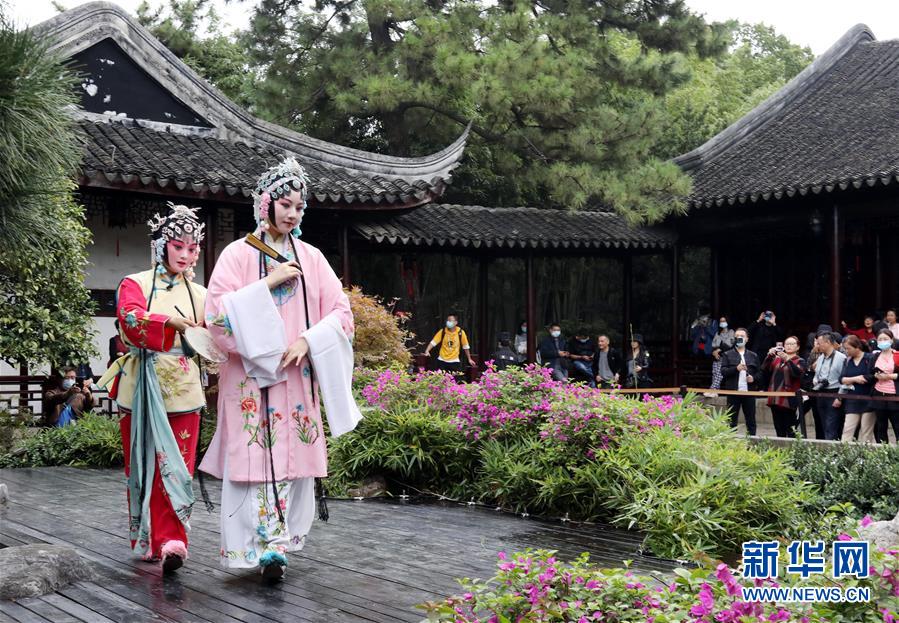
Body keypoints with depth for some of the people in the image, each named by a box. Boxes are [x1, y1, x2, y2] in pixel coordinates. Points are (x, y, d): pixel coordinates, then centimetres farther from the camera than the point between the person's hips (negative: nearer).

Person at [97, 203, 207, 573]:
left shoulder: (199, 294, 14)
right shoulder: (134, 285, 2)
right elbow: (132, 322, -17)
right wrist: (172, 323, -30)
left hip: (182, 392, 2)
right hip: (142, 392, -2)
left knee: (176, 468, -3)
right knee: (144, 467, 5)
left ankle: (168, 541, -4)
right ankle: (147, 539, 13)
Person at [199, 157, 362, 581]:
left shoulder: (311, 257, 9)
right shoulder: (239, 253, 0)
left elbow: (341, 311, 7)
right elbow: (217, 311, -10)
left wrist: (308, 340, -9)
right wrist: (268, 284, -14)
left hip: (297, 377, 3)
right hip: (251, 376, -3)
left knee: (292, 458, 4)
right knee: (257, 459, -7)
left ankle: (281, 540, 16)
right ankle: (265, 547, -5)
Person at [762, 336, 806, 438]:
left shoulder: (799, 361, 4)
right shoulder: (776, 359, 17)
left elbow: (798, 373, -17)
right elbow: (765, 369, 2)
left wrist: (787, 359, -28)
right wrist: (769, 356, -13)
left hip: (789, 400, -5)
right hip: (775, 399, 5)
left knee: (790, 432, -9)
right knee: (779, 431, 9)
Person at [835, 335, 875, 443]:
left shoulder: (870, 358, -4)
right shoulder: (847, 361, 11)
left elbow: (872, 377, -13)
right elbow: (841, 379, 5)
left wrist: (850, 380, -7)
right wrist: (855, 379, -11)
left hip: (868, 400, -4)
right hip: (852, 401, 4)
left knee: (866, 432, 0)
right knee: (847, 430, -3)